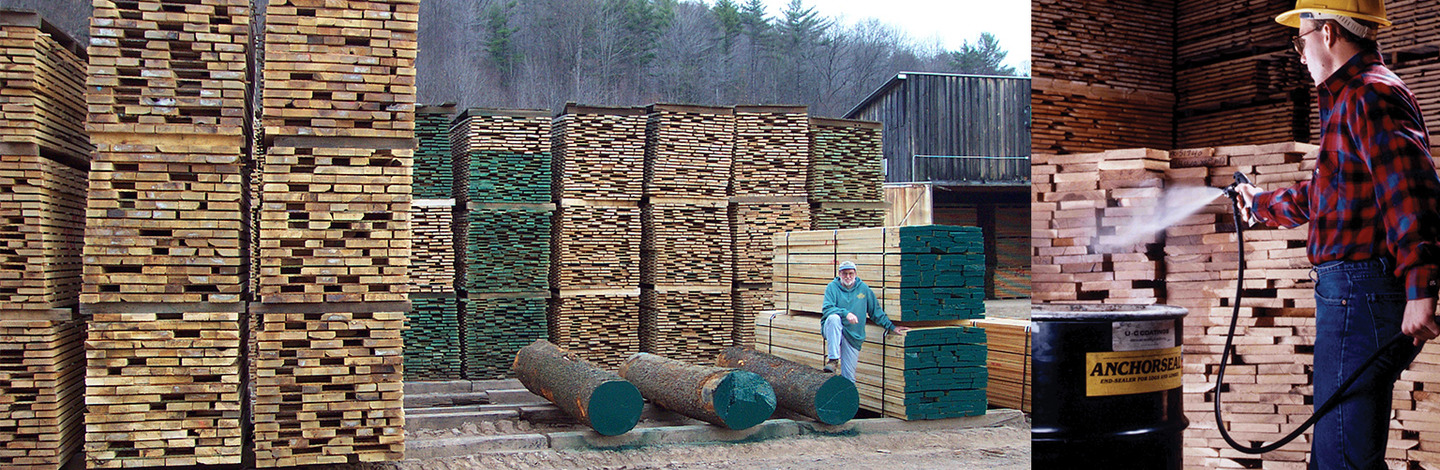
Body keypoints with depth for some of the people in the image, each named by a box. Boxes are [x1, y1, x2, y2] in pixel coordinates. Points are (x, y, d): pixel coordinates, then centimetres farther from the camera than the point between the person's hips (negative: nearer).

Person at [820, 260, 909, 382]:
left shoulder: (863, 288, 6)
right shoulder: (833, 287, -4)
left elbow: (876, 311, 16)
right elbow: (826, 309, -17)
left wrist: (890, 327, 16)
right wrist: (845, 313, -29)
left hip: (853, 337, 3)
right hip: (832, 329, -3)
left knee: (849, 378, -4)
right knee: (833, 317, -38)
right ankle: (833, 359, -35)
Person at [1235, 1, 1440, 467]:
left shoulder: (1372, 93, -11)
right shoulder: (1349, 97, 24)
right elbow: (1323, 195, 38)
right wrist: (1262, 205, 53)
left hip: (1361, 292, -11)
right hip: (1351, 292, 11)